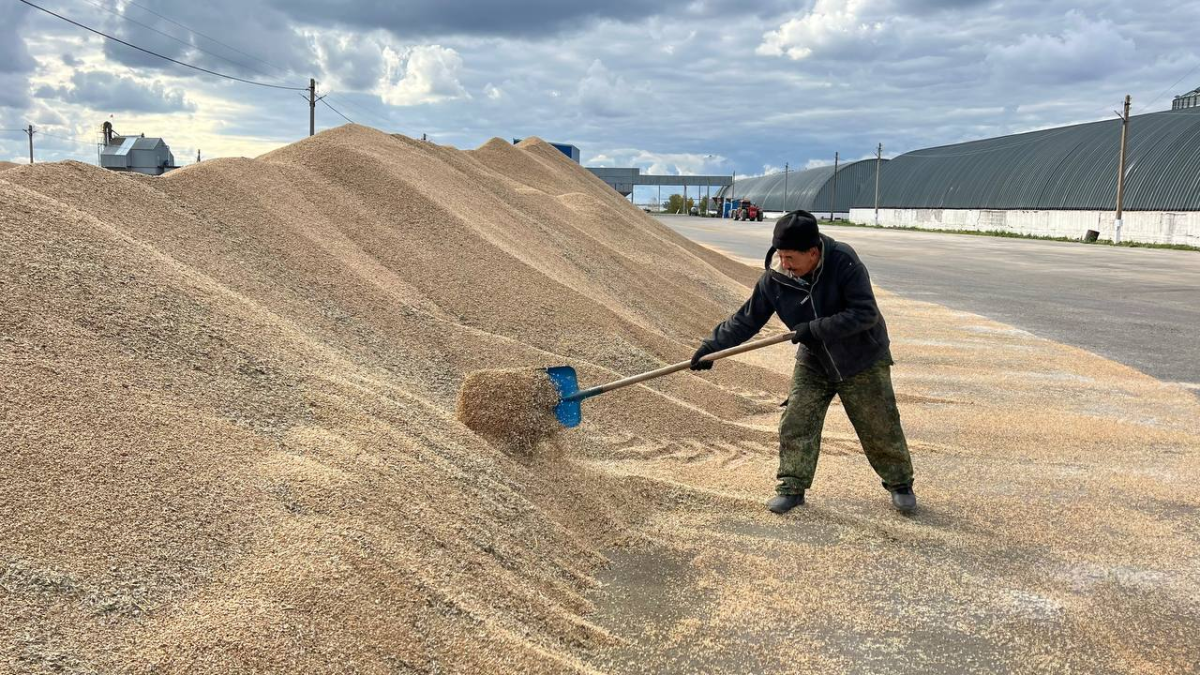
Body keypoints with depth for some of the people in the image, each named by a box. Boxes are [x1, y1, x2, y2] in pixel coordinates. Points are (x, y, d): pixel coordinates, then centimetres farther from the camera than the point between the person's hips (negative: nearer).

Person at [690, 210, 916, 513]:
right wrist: (712, 346, -12)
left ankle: (900, 484, 28)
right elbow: (746, 319, -6)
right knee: (796, 424, -4)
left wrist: (816, 329, -32)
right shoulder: (774, 278, -16)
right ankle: (792, 488, 10)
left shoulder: (844, 261, -27)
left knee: (881, 427, 7)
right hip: (813, 362, 3)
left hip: (862, 360, -3)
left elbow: (866, 313, -29)